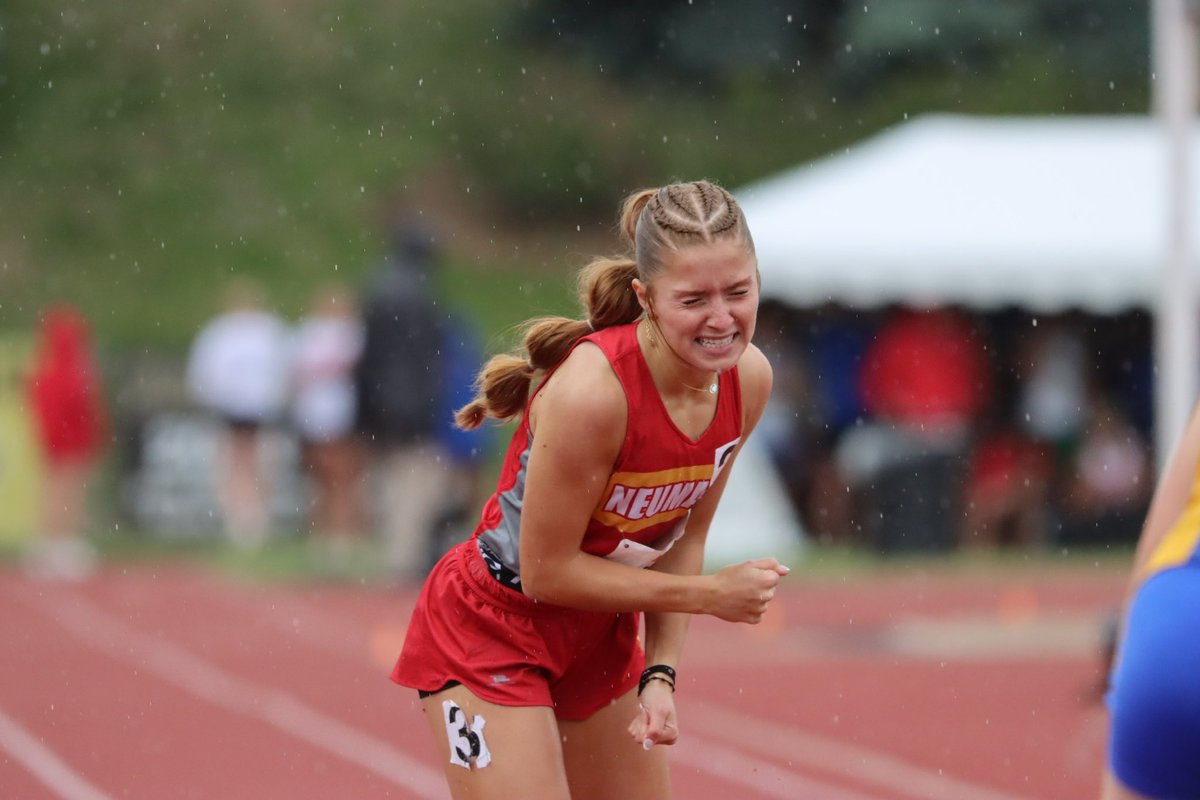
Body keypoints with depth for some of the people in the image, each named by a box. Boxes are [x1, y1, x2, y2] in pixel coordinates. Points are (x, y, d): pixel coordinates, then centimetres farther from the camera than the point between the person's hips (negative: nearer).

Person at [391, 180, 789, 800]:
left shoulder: (748, 378, -10)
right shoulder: (592, 390, -32)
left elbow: (682, 539, 3)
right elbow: (546, 571, -23)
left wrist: (660, 673, -7)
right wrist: (710, 594, -20)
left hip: (600, 635, 7)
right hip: (490, 631, -7)